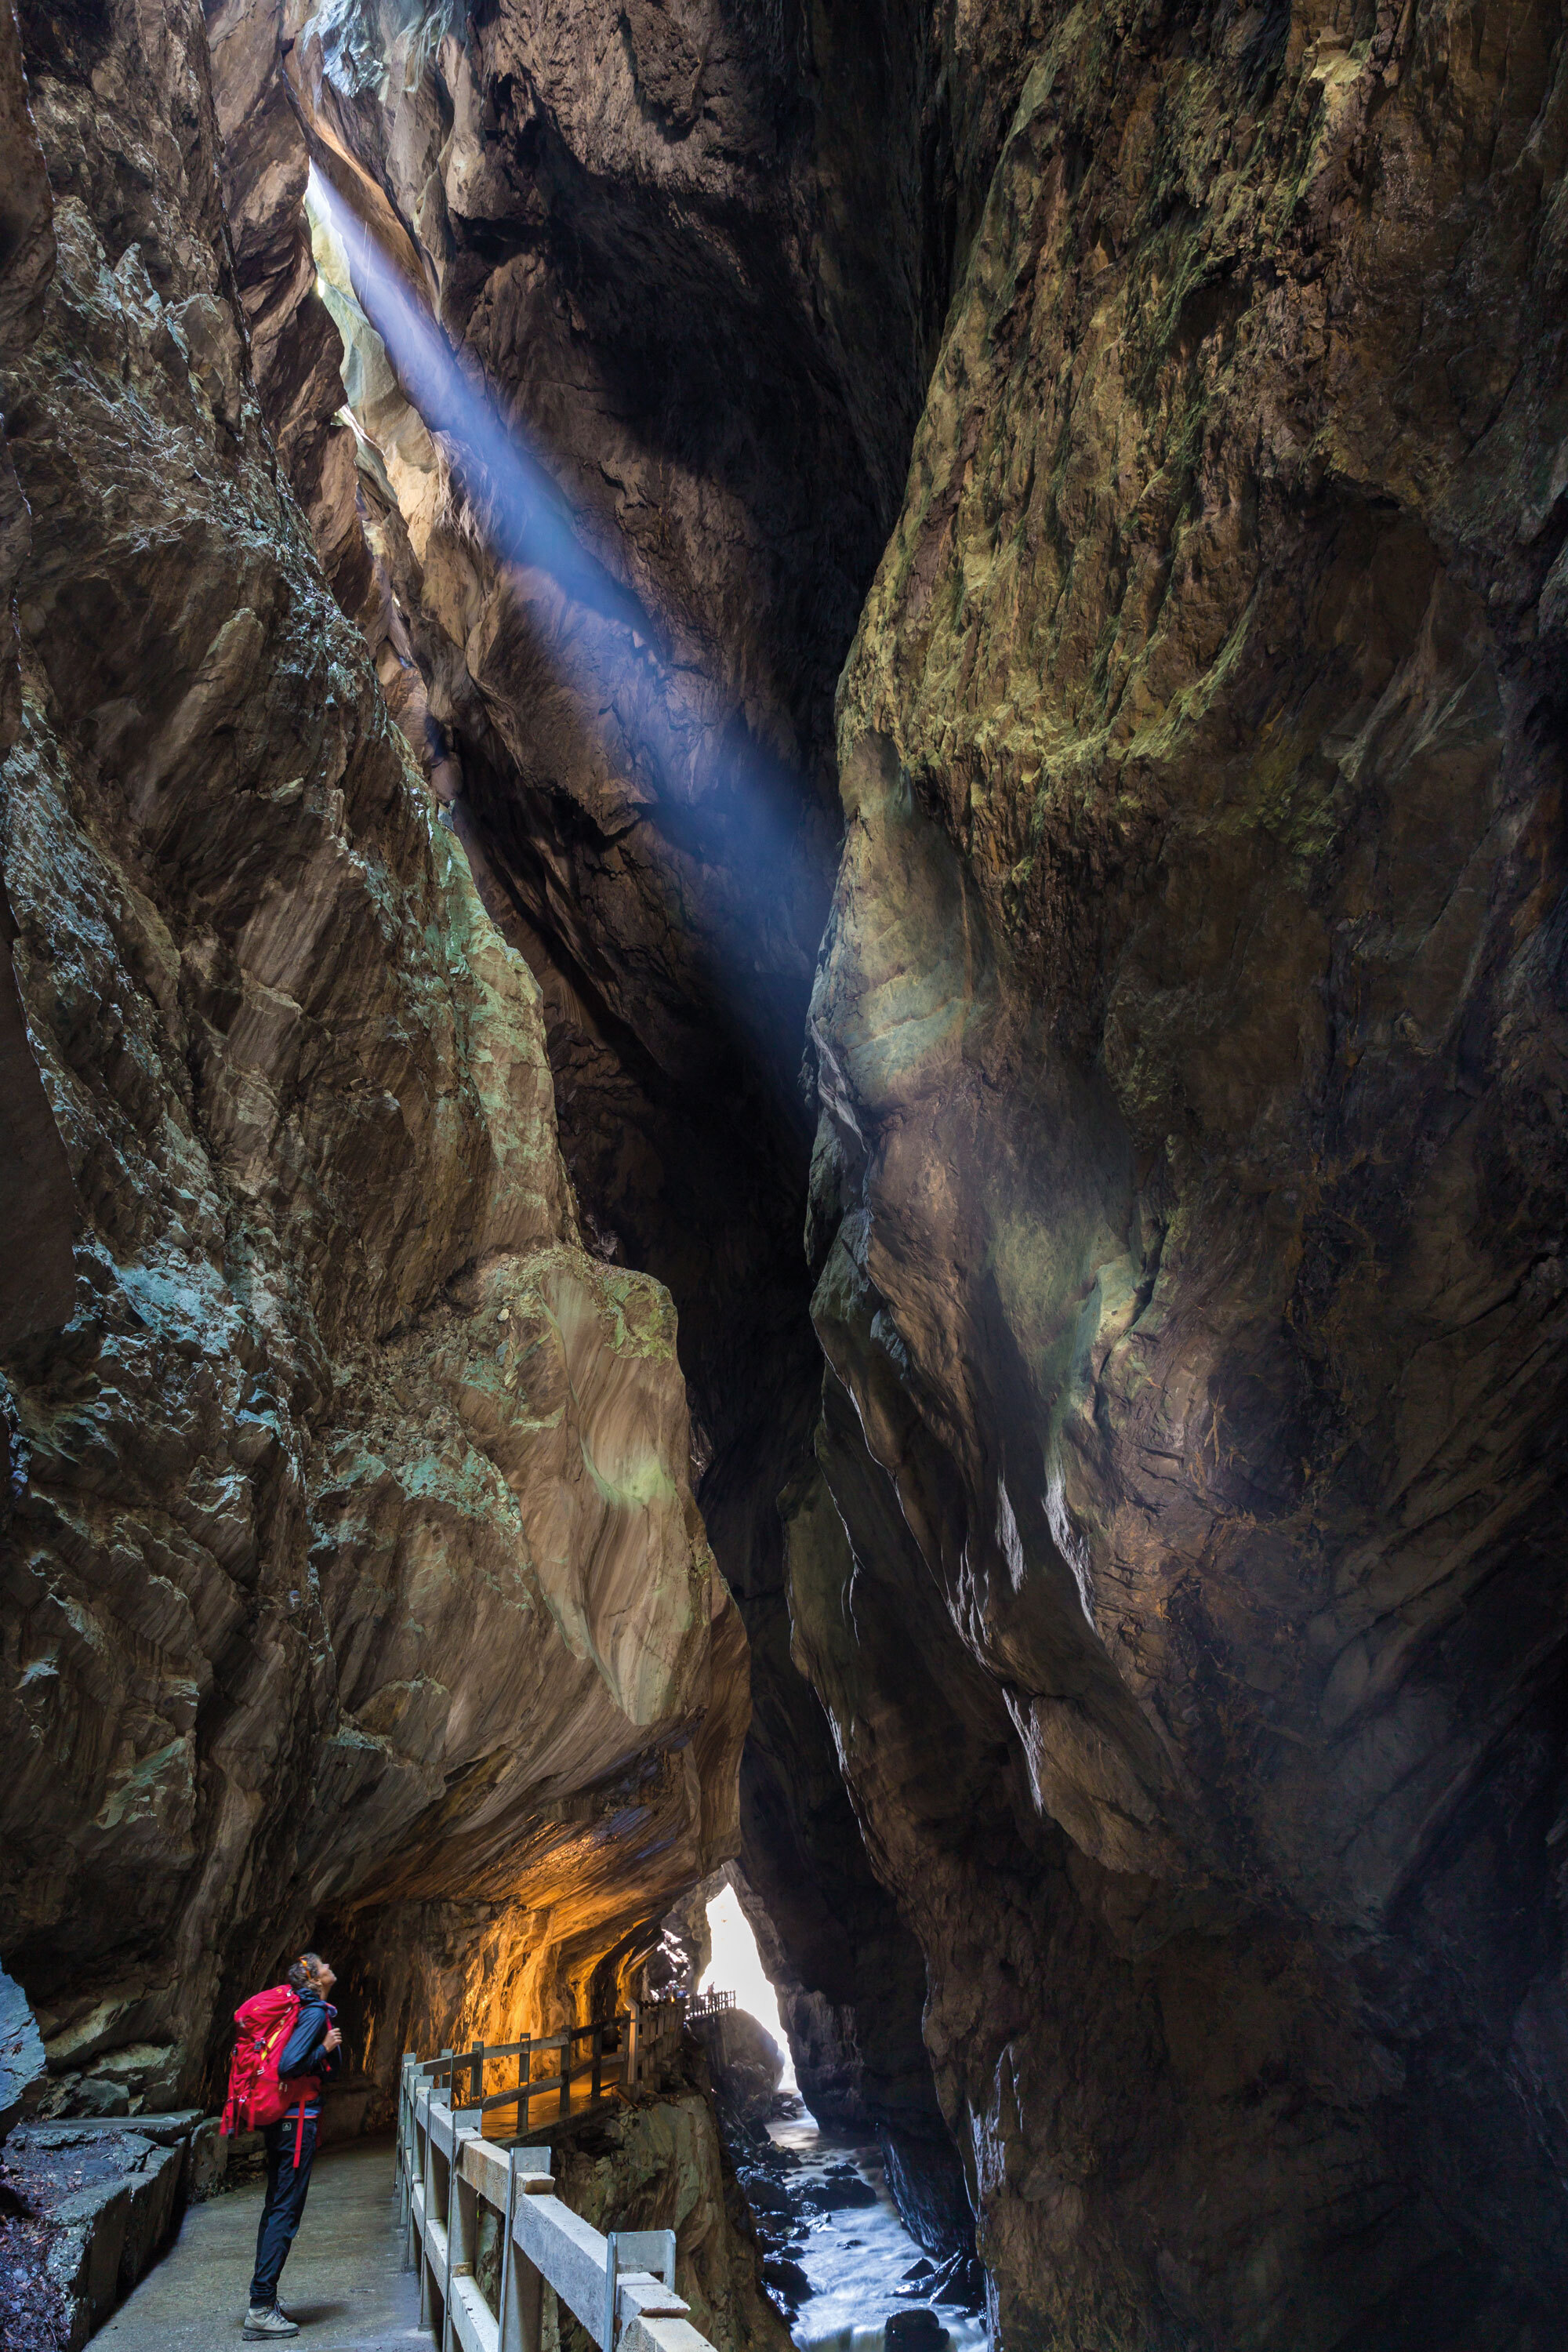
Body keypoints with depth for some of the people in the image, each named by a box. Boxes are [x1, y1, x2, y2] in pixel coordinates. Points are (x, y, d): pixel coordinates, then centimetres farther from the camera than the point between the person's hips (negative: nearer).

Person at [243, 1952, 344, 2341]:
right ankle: (260, 2309, -6)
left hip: (279, 2121, 10)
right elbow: (289, 2065, -23)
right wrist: (325, 2048, -13)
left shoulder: (310, 2010, 15)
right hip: (298, 2120, -10)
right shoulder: (316, 2013, -13)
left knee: (276, 2208, 14)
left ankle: (264, 2299, 21)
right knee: (285, 2211, -7)